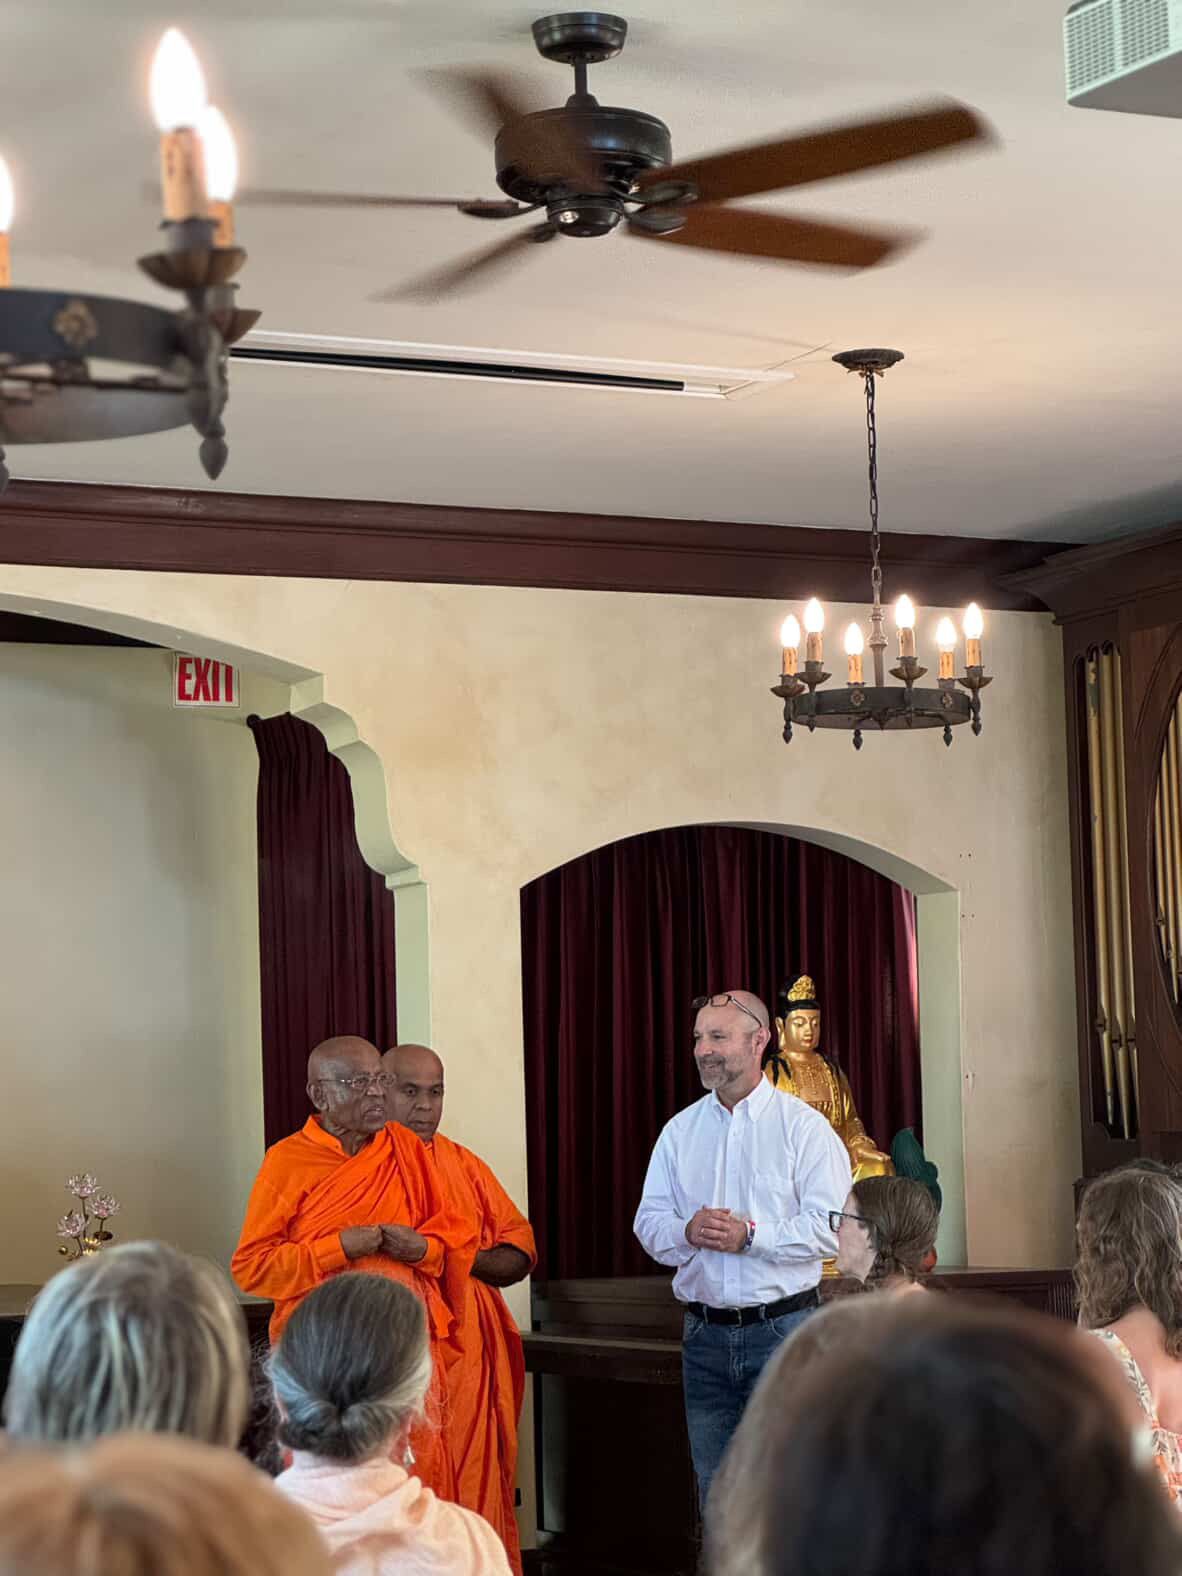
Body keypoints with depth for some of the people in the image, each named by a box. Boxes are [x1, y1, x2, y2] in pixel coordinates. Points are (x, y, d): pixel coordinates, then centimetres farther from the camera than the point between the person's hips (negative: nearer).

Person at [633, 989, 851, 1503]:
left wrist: (752, 1236, -19)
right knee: (714, 1482, 9)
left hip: (782, 1329, -4)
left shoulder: (803, 1126, -3)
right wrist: (686, 1231, -13)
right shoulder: (680, 1130, 12)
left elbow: (831, 1226, -11)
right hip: (705, 1332, 5)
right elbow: (648, 1222, 8)